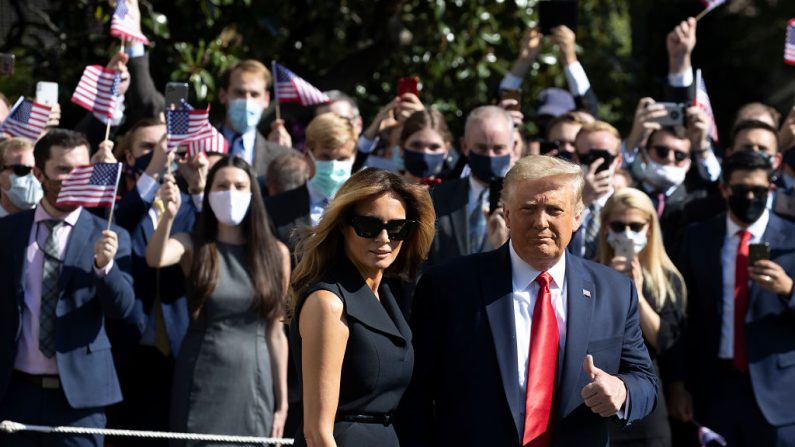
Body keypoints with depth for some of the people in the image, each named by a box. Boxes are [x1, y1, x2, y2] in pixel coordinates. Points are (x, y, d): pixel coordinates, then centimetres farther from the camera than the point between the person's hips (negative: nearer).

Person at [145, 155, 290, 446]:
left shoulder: (275, 253, 5)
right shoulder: (193, 246, 3)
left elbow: (275, 333, 7)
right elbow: (155, 259, -21)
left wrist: (282, 403, 5)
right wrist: (169, 215, -40)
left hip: (253, 385, 1)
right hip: (200, 383, -1)